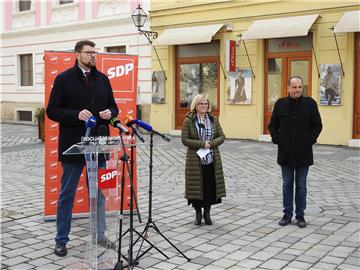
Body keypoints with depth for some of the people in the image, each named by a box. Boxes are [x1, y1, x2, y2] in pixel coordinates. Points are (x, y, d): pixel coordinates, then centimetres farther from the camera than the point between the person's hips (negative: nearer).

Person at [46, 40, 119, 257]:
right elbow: (52, 110, -6)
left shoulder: (102, 79, 10)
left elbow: (113, 107, 16)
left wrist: (110, 113, -7)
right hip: (73, 146, -4)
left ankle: (100, 235, 26)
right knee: (67, 195, 6)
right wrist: (76, 114, -21)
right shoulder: (64, 79, -3)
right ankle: (61, 240, 19)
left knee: (99, 193, 13)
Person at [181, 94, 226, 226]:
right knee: (197, 187, 3)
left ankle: (207, 213, 23)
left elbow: (221, 136, 6)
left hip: (212, 159, 3)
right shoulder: (189, 120, -3)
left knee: (210, 187, 6)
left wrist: (211, 143, -13)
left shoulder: (213, 119, 7)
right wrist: (202, 144, -17)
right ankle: (198, 214, 20)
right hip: (195, 160, -3)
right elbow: (184, 139, -9)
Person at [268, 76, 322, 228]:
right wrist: (276, 139, -3)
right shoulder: (280, 104, 1)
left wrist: (310, 140, -7)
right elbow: (272, 125, 8)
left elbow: (318, 125, 2)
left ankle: (300, 216, 19)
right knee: (287, 185, 9)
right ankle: (287, 215, 19)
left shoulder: (310, 103, -2)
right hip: (285, 153, 1)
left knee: (301, 186, 8)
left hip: (303, 153, -1)